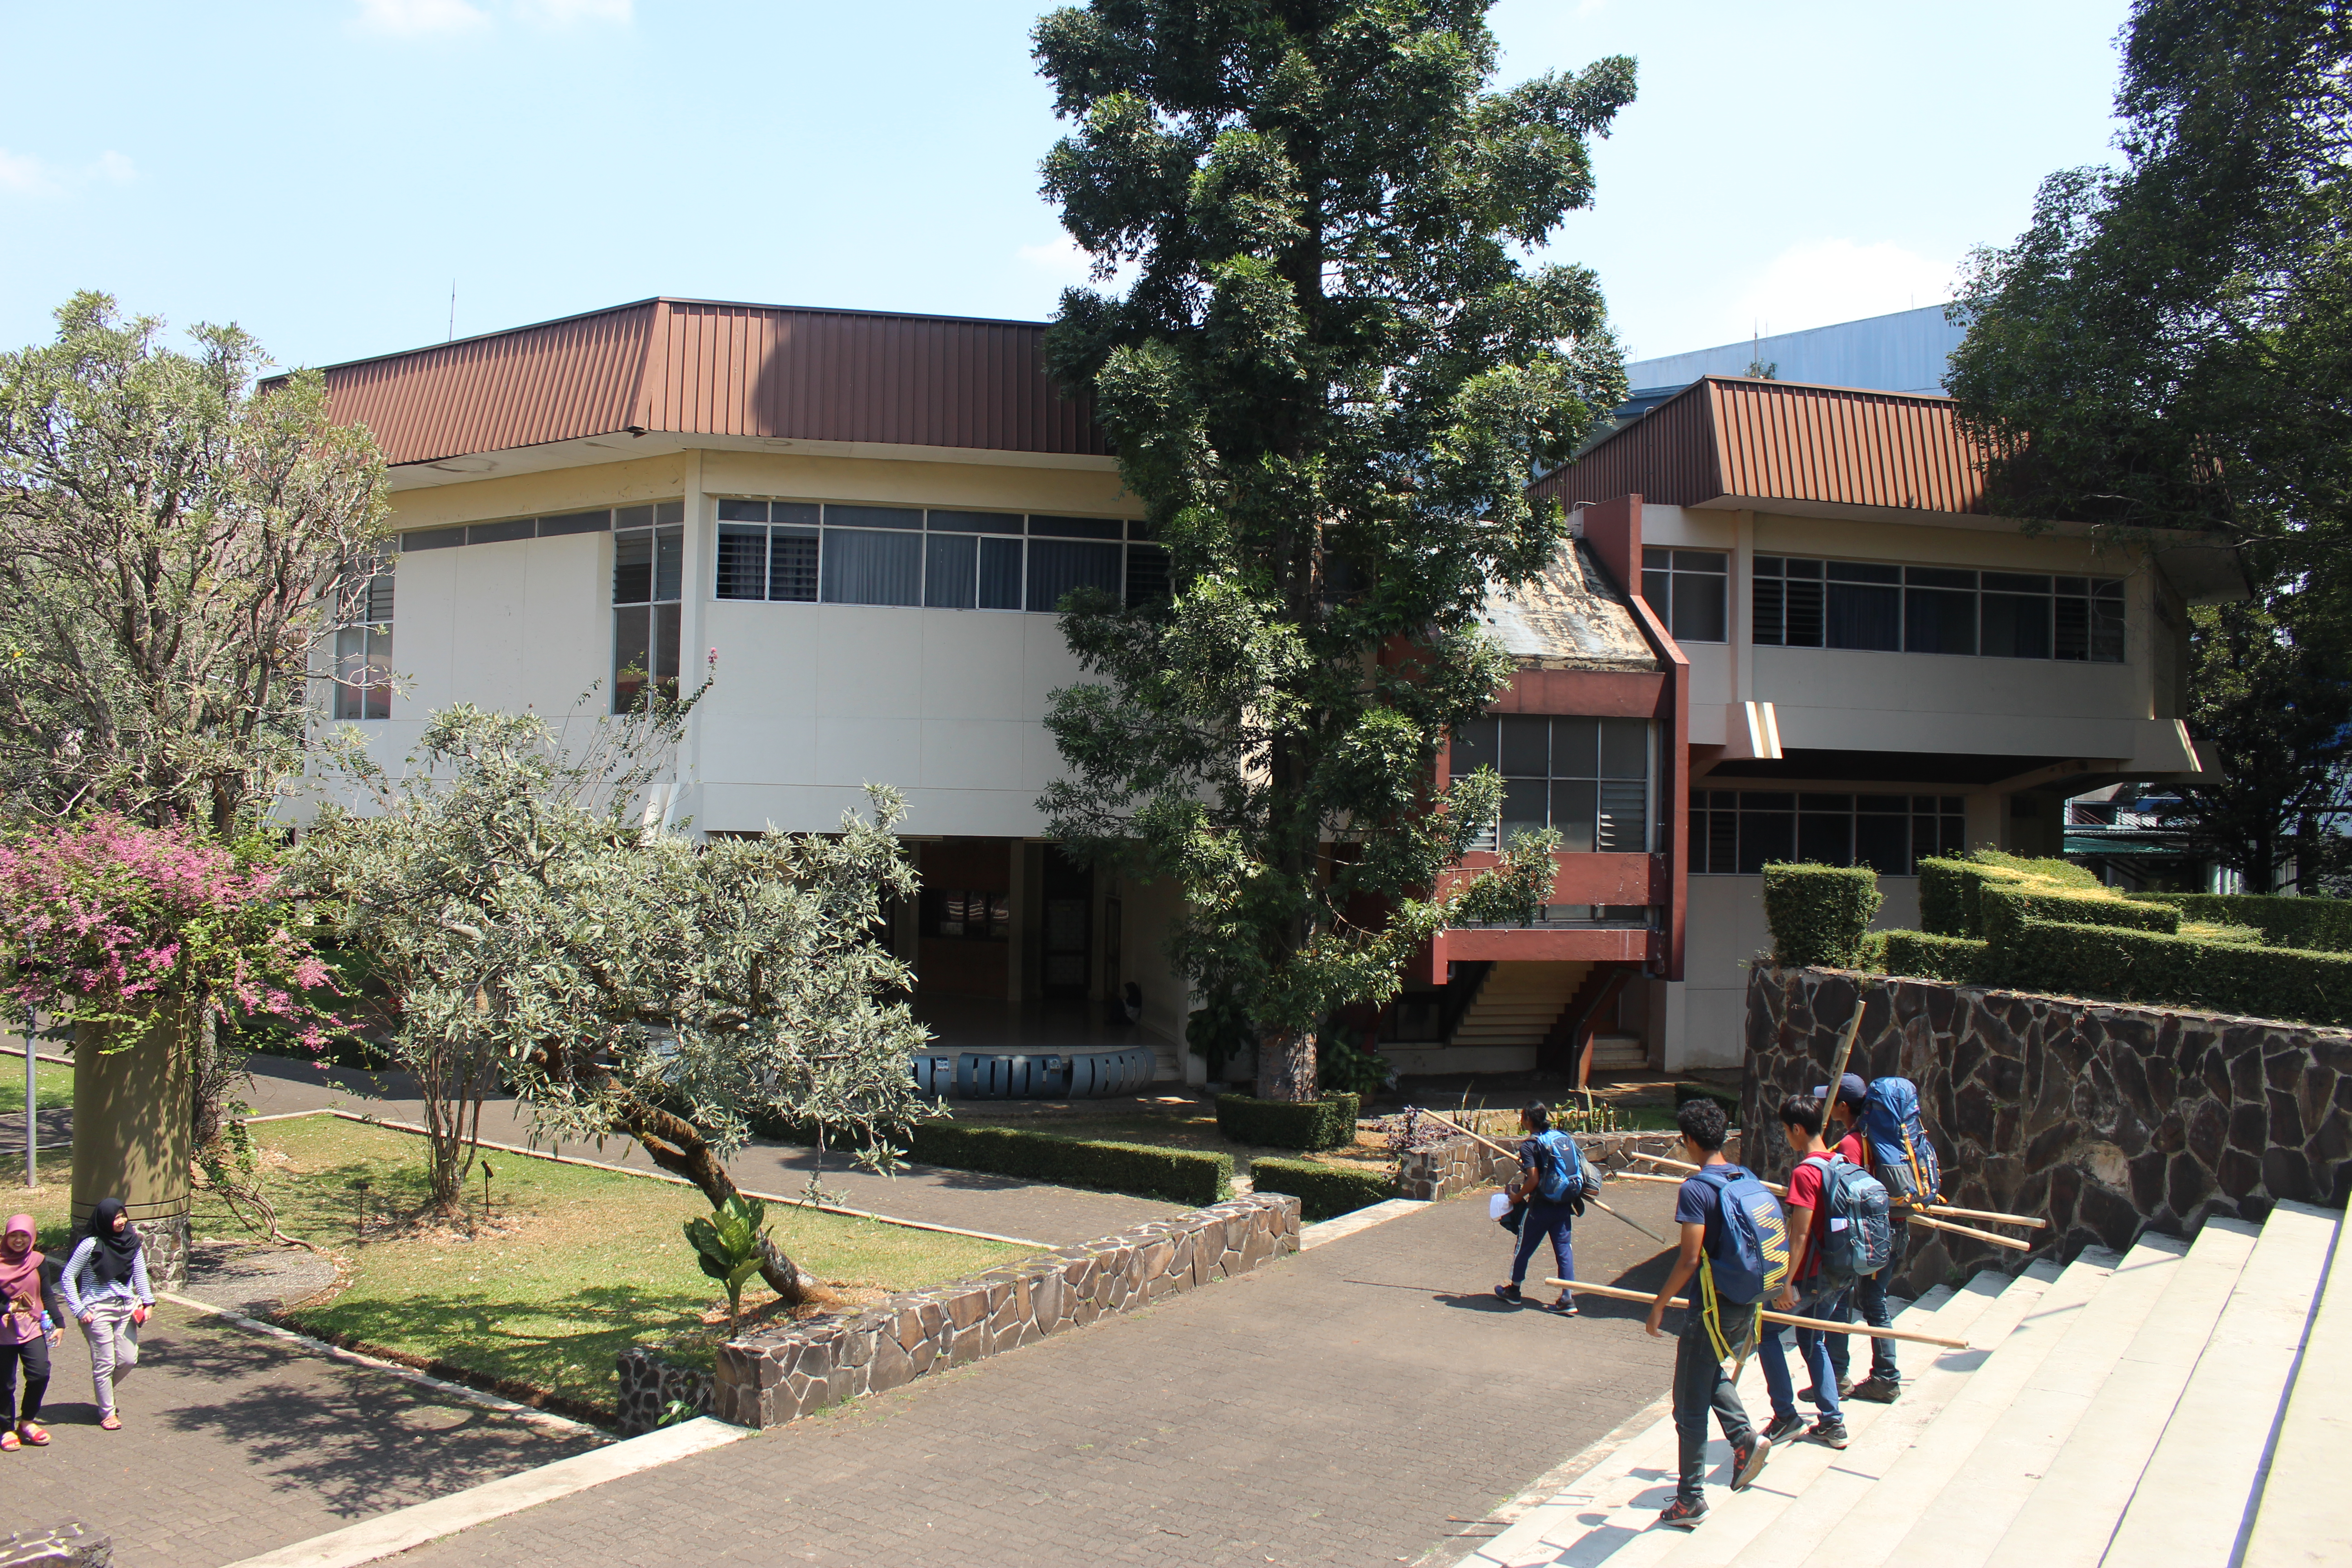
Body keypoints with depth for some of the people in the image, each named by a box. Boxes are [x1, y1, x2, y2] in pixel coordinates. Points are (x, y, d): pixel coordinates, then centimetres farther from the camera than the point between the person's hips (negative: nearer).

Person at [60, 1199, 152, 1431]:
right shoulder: (91, 1245, -12)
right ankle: (107, 1412, 18)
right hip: (98, 1310, -5)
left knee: (129, 1360, 6)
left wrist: (148, 1302, 2)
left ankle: (104, 1390, 36)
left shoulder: (131, 1241, 2)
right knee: (104, 1364, 2)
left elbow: (140, 1275, 10)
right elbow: (67, 1278, -8)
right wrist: (79, 1310, -11)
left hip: (126, 1307, 5)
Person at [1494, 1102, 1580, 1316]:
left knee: (1524, 1246, 12)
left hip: (1541, 1206, -5)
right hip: (1564, 1204, 5)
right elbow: (1576, 1170, 13)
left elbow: (1534, 1180, -19)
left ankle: (1514, 1290, 28)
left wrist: (1517, 1197, -5)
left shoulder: (1529, 1145, -13)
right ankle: (1568, 1298, 3)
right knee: (1564, 1248, 8)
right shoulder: (1563, 1138, 5)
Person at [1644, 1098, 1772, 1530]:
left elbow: (1690, 1259, -23)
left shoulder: (1695, 1189, -20)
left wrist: (1658, 1306, -14)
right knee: (1712, 1373, 31)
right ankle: (1745, 1436, 13)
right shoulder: (1745, 1178, 2)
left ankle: (1691, 1499, 11)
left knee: (1690, 1404, 4)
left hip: (1709, 1307, -8)